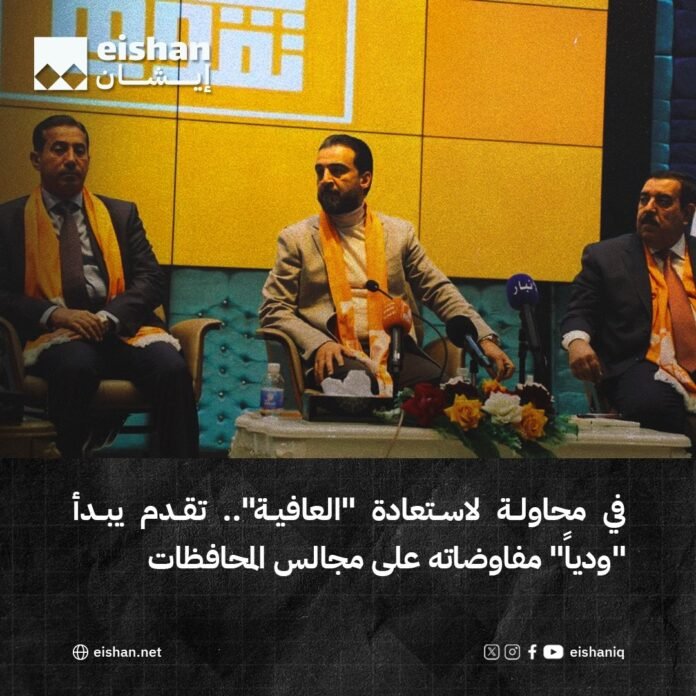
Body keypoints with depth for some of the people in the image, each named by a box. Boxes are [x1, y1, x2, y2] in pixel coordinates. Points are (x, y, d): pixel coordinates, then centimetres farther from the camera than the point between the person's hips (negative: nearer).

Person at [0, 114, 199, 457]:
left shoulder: (121, 213, 20)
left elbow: (151, 279, 9)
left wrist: (107, 318, -11)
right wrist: (56, 315, -16)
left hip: (121, 329, 2)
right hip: (54, 335, -2)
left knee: (172, 367, -29)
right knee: (75, 365, -38)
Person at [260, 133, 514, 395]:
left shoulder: (399, 233, 15)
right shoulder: (296, 238, 10)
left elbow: (440, 292, 14)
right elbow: (273, 309, 5)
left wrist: (485, 338, 0)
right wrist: (318, 342, -13)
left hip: (396, 353, 3)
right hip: (335, 358, -3)